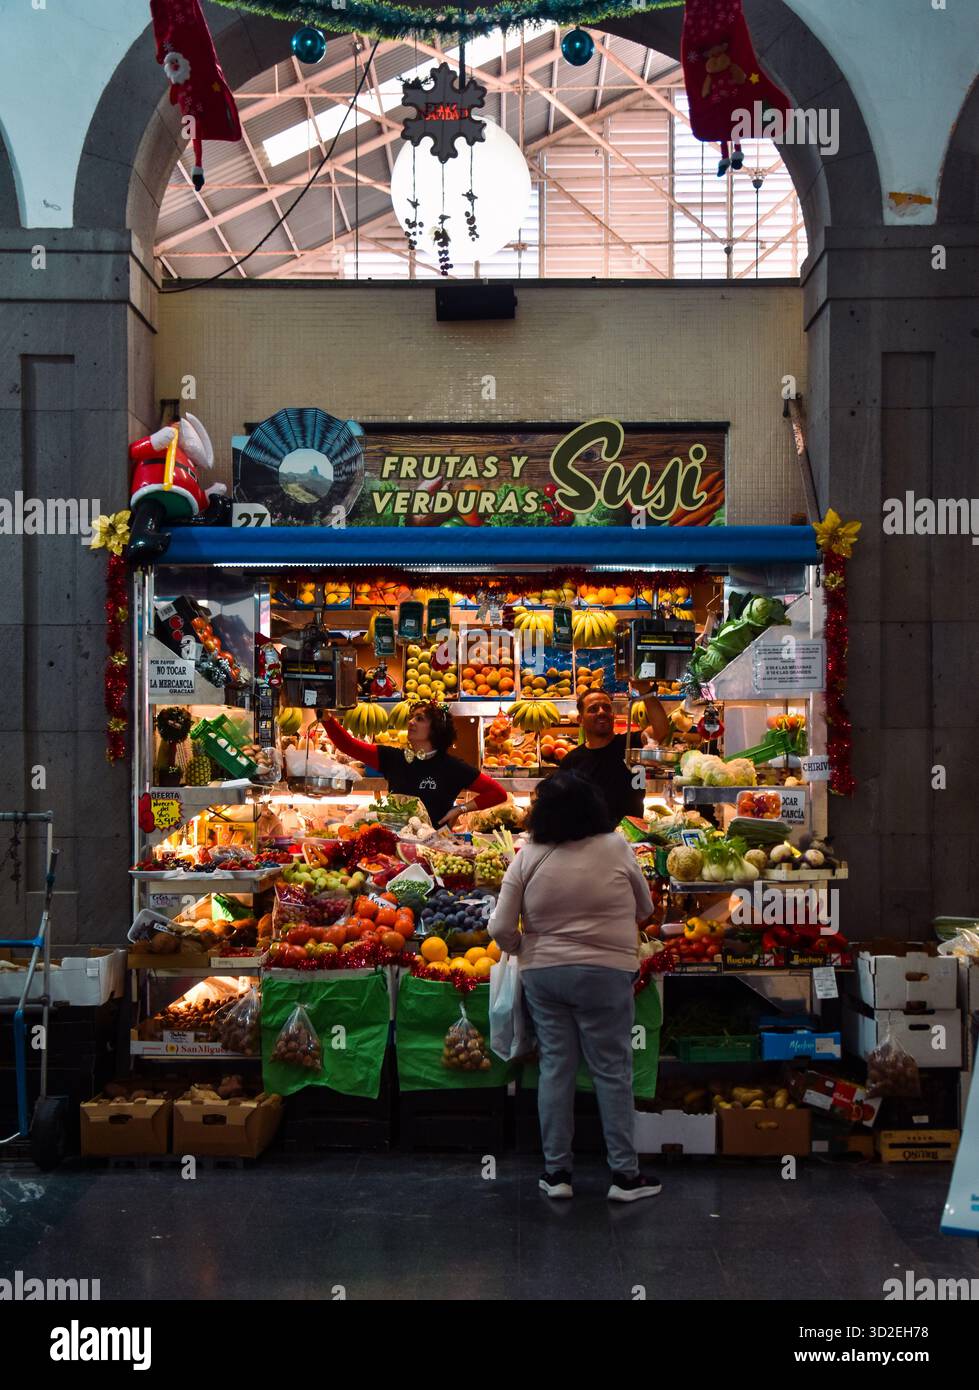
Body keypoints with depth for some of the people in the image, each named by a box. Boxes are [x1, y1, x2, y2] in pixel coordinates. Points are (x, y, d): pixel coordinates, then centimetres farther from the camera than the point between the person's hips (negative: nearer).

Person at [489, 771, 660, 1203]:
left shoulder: (528, 857, -4)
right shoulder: (616, 848, -6)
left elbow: (500, 929, -4)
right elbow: (644, 908, 8)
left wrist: (522, 949, 15)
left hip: (542, 973, 2)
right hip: (603, 973, -2)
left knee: (555, 1067, 10)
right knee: (612, 1071, 5)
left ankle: (556, 1172, 16)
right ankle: (625, 1174, 10)